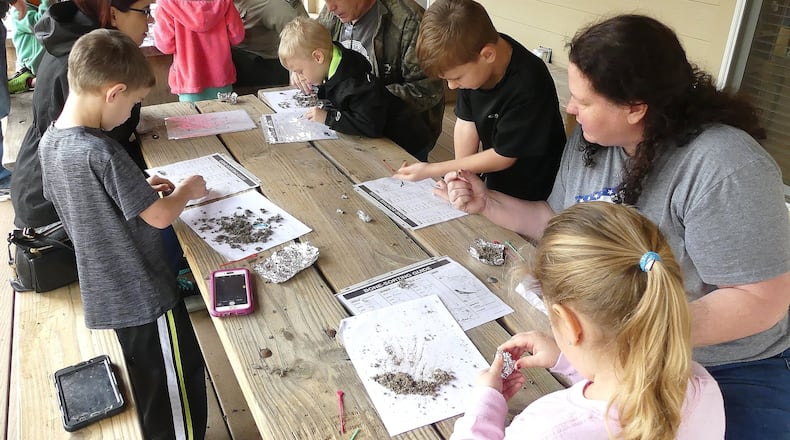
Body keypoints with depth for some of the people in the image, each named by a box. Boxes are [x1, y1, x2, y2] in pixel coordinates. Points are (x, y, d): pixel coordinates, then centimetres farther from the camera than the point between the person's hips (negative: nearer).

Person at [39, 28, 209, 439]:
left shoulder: (50, 140, -1)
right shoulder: (102, 152, -29)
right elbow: (159, 216, -22)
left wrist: (138, 186, 8)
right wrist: (185, 190, -4)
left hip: (109, 290, 9)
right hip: (143, 293, -9)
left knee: (148, 382, 26)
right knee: (182, 381, 10)